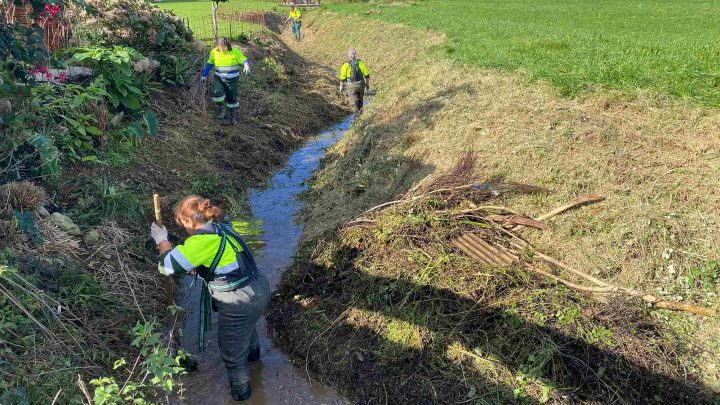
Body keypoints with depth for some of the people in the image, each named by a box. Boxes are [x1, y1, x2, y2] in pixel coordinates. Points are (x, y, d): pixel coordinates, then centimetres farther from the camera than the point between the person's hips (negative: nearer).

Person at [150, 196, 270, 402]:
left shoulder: (202, 240, -23)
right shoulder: (222, 228, 6)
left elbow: (169, 265, -17)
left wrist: (162, 241, -1)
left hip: (240, 304, -9)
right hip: (259, 289, 9)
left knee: (233, 354, 17)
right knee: (247, 326, 40)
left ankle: (241, 393, 40)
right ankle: (252, 352, 69)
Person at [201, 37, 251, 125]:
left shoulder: (235, 52, -9)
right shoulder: (214, 52, -2)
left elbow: (244, 59, -8)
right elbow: (209, 63, 10)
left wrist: (247, 65, -31)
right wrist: (204, 75, 12)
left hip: (232, 80, -1)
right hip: (219, 78, 1)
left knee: (231, 98, 7)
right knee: (217, 93, -22)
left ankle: (231, 116, 26)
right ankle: (221, 111, -1)